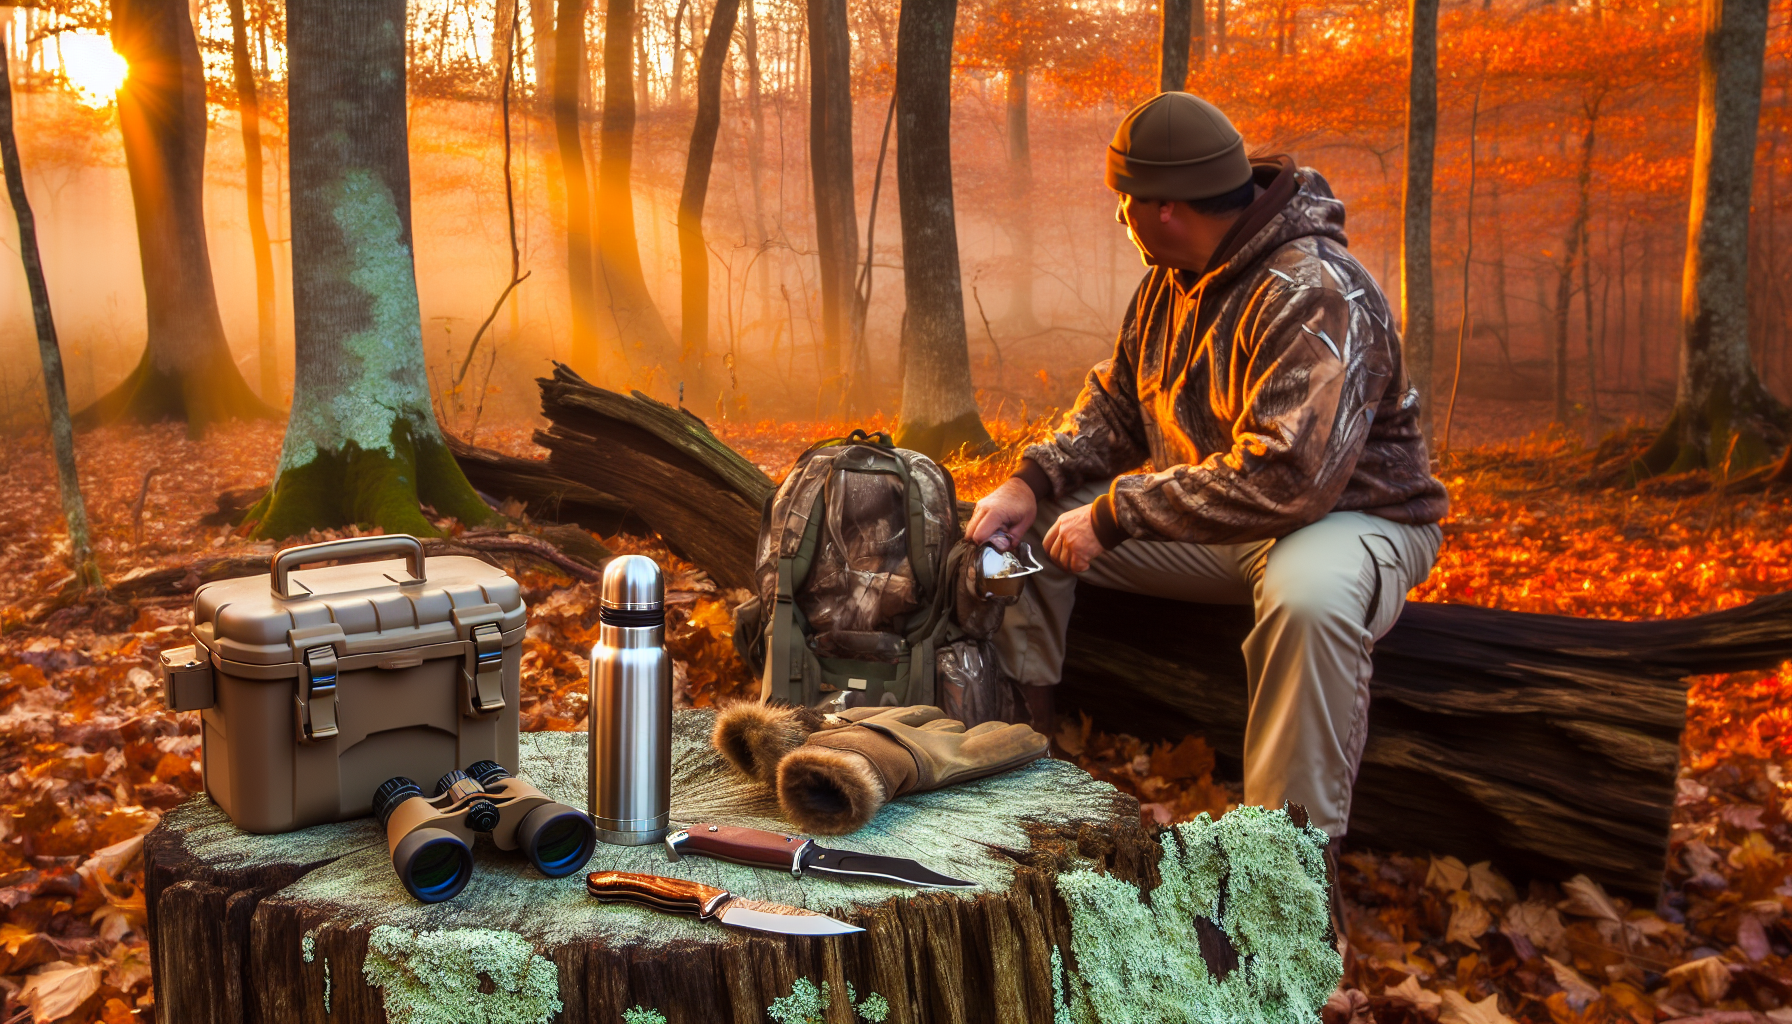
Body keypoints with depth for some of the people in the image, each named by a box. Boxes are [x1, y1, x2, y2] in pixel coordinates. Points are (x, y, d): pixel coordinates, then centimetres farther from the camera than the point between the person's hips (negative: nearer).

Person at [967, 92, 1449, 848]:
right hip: (1211, 523, 8)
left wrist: (1113, 514, -30)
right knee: (1021, 528, -1)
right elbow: (1116, 399, 10)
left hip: (1352, 513, -8)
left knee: (1308, 596, -44)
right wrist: (1035, 481, -9)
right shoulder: (1172, 279, 3)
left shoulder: (1315, 296, -27)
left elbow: (1286, 476, -36)